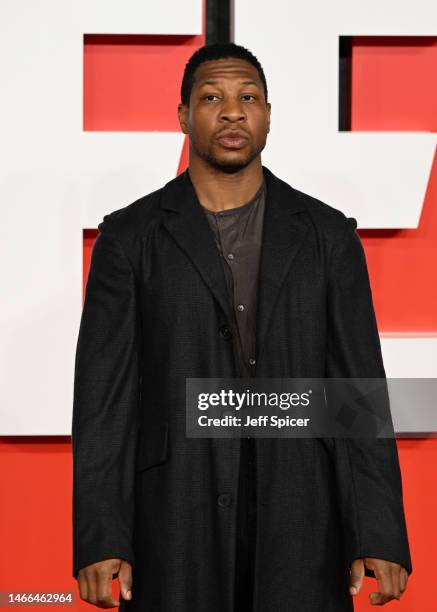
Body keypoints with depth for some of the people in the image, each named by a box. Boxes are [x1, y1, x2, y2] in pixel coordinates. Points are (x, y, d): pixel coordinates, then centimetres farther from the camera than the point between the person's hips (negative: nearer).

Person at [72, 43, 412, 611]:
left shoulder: (327, 235, 5)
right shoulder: (129, 237, 2)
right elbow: (104, 397, -1)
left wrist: (380, 538, -7)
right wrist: (99, 541, -10)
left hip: (298, 522, 1)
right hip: (177, 524, -1)